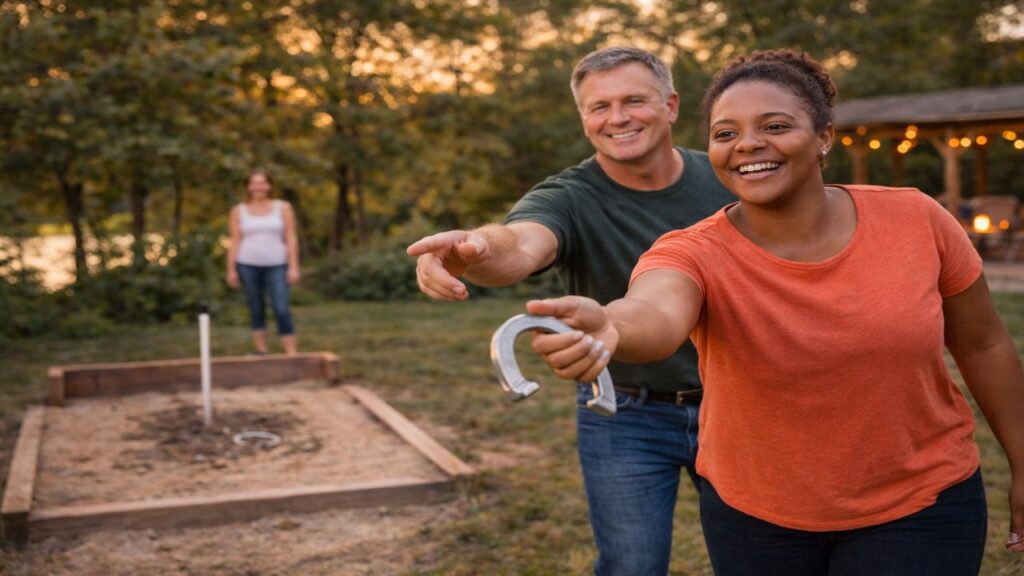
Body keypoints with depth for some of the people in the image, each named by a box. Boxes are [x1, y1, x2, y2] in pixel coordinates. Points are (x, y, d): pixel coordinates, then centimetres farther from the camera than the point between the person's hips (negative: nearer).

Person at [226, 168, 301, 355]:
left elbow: (291, 239, 2)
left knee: (282, 309, -9)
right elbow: (234, 242, 7)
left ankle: (292, 354, -8)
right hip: (248, 265, 1)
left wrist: (293, 267, -4)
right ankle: (261, 352, 14)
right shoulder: (238, 211, 8)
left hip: (276, 265, -1)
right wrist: (231, 270, 2)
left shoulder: (283, 207, 6)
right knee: (256, 310, 6)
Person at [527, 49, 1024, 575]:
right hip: (754, 513, 0)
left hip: (919, 506, 1)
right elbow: (655, 315, -44)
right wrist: (606, 328, -67)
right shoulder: (695, 255, -20)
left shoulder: (916, 221, -12)